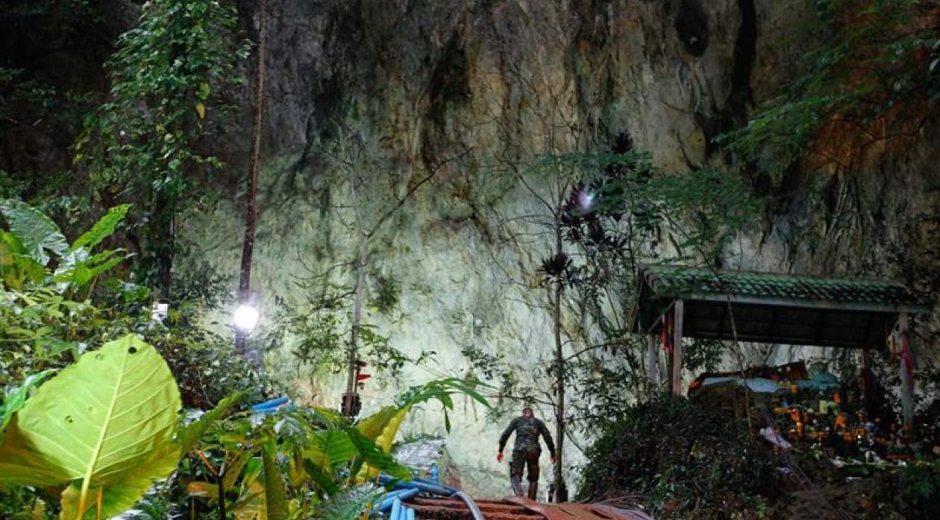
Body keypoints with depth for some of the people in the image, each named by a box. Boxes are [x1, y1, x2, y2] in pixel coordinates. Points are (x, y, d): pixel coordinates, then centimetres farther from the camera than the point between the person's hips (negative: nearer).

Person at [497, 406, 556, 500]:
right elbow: (548, 438, 8)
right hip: (533, 451, 1)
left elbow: (505, 435, 7)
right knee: (533, 479, 14)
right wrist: (553, 453, 12)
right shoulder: (539, 422, 19)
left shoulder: (517, 420, 17)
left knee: (515, 476, -3)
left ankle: (519, 494, -31)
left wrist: (500, 451, 9)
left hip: (519, 450, -1)